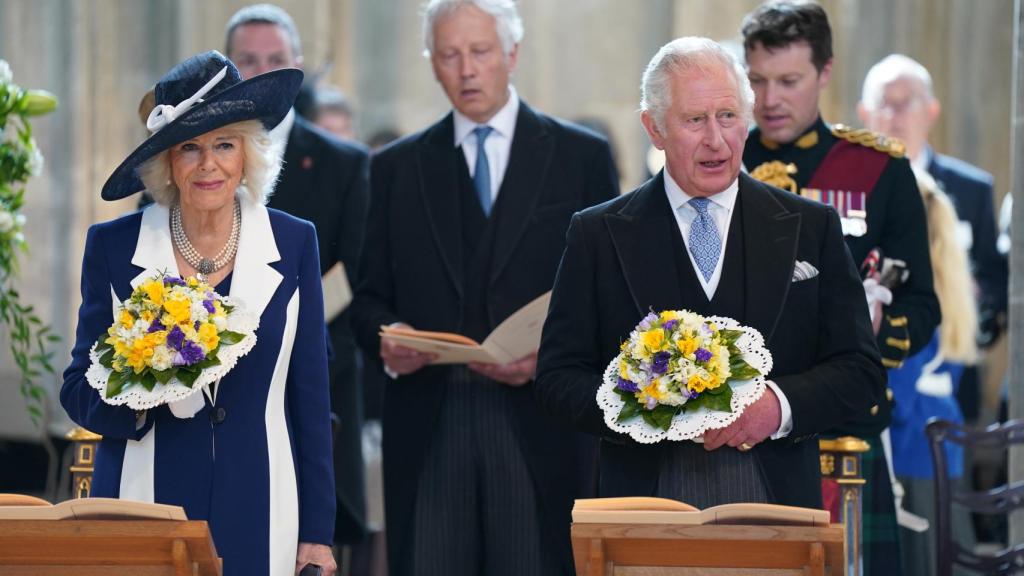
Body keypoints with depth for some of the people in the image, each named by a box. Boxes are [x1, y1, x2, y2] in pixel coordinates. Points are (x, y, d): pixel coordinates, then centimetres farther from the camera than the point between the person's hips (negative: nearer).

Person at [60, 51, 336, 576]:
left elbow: (310, 398, 4)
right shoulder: (113, 246, 0)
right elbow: (78, 393, 3)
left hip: (257, 512, 0)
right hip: (145, 506, 0)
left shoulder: (293, 244, 2)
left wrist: (317, 532, 2)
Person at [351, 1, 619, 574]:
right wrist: (386, 337, -7)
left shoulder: (582, 157, 6)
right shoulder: (397, 167, 13)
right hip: (428, 425, 2)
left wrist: (550, 353, -12)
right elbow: (371, 298, 15)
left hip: (541, 424, -2)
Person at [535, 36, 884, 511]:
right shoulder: (598, 235, 6)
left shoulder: (811, 229, 8)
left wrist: (780, 404, -13)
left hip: (776, 503, 1)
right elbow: (558, 376, 4)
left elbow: (859, 370, 6)